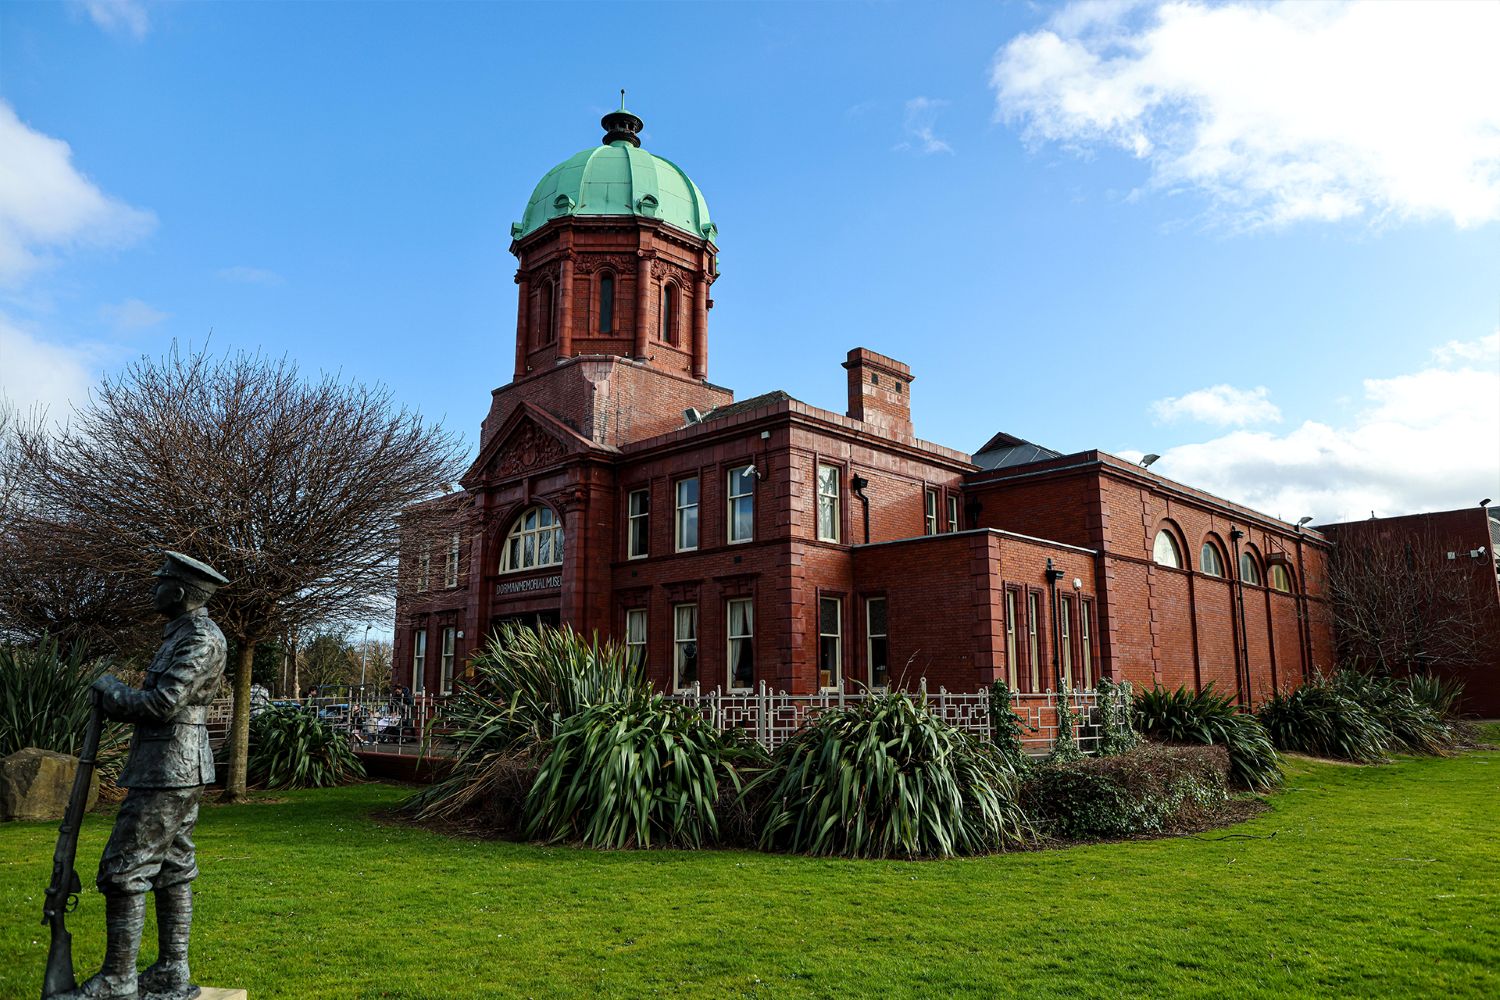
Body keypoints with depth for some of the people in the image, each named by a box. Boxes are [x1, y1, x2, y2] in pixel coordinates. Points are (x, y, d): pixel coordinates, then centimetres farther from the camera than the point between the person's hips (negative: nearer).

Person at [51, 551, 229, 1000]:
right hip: (173, 771, 10)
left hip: (168, 772, -10)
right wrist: (116, 701, 4)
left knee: (123, 870, -4)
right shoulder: (182, 635, 16)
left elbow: (163, 703, -22)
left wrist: (111, 688, -5)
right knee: (171, 870, 11)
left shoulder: (202, 639, -16)